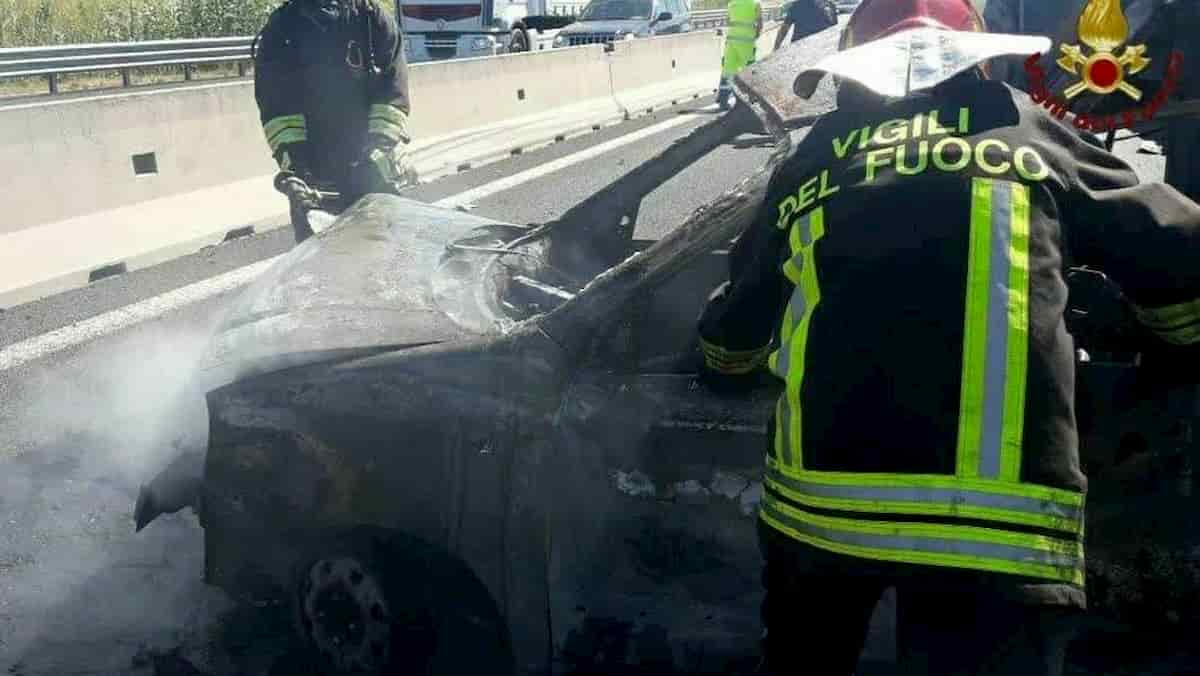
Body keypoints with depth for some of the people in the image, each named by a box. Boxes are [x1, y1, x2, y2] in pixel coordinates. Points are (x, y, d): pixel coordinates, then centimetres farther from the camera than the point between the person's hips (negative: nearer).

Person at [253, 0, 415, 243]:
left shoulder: (374, 20, 2)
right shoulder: (281, 28, 4)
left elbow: (393, 94, -6)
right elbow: (275, 106, -3)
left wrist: (380, 146, -17)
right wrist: (292, 156, -16)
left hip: (373, 169, 0)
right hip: (311, 171, 1)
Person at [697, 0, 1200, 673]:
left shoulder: (810, 162, 17)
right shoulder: (1025, 129, 11)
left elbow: (730, 344, 25)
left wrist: (728, 368, 49)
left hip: (813, 503, 3)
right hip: (994, 522, -3)